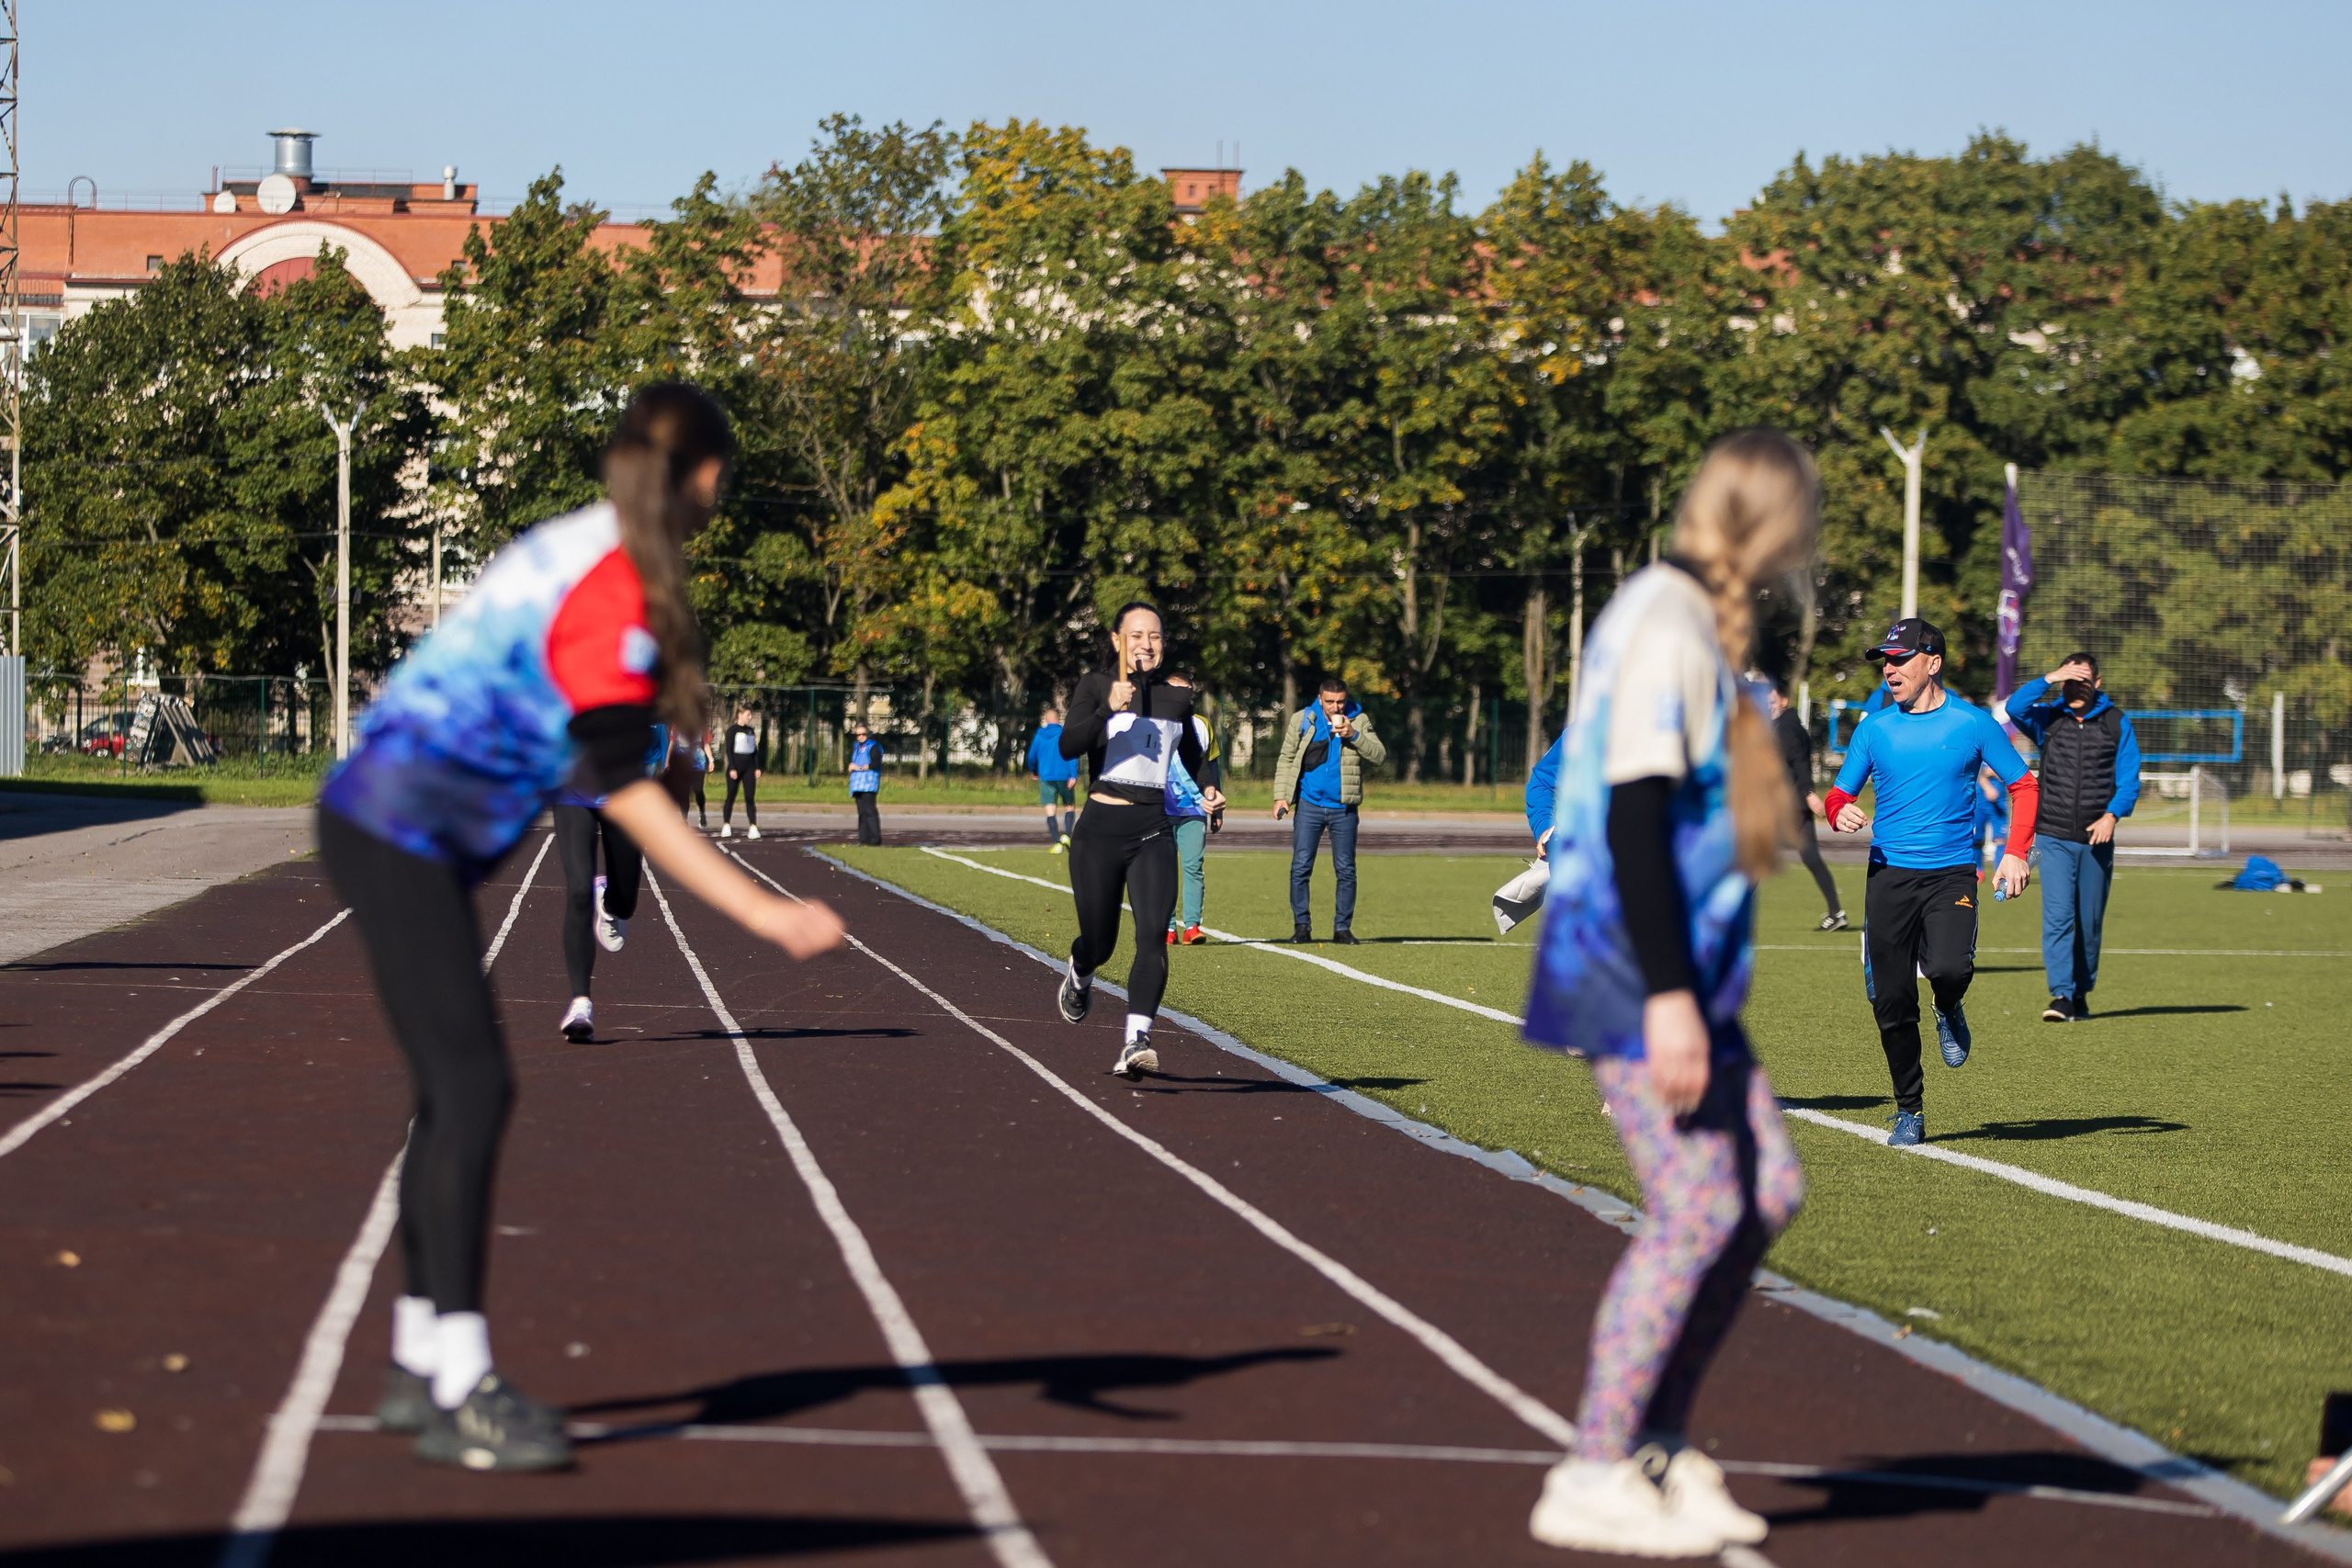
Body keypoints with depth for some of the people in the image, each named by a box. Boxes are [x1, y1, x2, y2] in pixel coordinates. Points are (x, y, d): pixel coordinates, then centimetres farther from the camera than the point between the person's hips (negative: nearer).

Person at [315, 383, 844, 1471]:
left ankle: (420, 1365, 17)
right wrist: (761, 913, -24)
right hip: (401, 834, -10)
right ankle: (459, 1392, -14)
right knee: (473, 1088, -12)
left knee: (453, 1093, 11)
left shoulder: (573, 549, 10)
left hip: (382, 822, 10)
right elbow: (623, 789, -22)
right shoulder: (615, 591, -18)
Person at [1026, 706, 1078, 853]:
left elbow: (1032, 757, 16)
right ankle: (1066, 834, -11)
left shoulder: (1039, 735, 7)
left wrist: (1035, 772, 34)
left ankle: (1056, 842, -11)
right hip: (1064, 776, -1)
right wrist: (1073, 775, -16)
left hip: (1046, 777, 1)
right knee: (1070, 806, 12)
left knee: (1050, 811, 1)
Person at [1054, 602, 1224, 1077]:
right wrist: (1108, 709, -31)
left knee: (1152, 934, -18)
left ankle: (1137, 1041, -26)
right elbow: (1068, 746, -17)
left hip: (1153, 833, 2)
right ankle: (1079, 978, 44)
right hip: (1100, 830, -2)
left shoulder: (1178, 699, 11)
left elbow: (1194, 759, 28)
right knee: (1099, 943, 7)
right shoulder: (1096, 686, -1)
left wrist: (1209, 791, 9)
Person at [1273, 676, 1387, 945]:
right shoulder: (1302, 720, 4)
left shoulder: (1359, 721, 3)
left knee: (1346, 870, 2)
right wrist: (1281, 795, -1)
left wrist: (1353, 735, -18)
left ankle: (1343, 927, 10)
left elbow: (1379, 756, -5)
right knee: (1301, 867, -3)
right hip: (1310, 804, 0)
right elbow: (1286, 759, 8)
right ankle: (1301, 927, 4)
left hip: (1343, 808, 0)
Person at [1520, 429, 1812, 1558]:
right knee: (1697, 1208, -11)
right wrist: (1668, 996, -24)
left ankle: (1654, 1447, 13)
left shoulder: (1700, 625, 16)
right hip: (1631, 971, -10)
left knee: (1765, 1190, 8)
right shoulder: (1663, 628, -15)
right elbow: (1634, 818, -21)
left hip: (1685, 972, 10)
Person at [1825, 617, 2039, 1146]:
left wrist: (2016, 853, -4)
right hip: (1888, 875, 2)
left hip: (1952, 873, -2)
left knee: (1949, 969, -27)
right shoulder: (1875, 729, 9)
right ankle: (1909, 1112, 13)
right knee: (1891, 1002, -2)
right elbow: (1839, 794, 14)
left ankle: (1949, 1012, 10)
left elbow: (2023, 785, 8)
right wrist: (1840, 811, -11)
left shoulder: (1972, 724, 2)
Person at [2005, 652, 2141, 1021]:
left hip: (2096, 839, 1)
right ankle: (2061, 995, -16)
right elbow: (2015, 708, -14)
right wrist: (2049, 679, -20)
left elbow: (2129, 778, 2)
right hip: (2055, 836, -1)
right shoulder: (2048, 718, 5)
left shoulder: (2116, 723, 5)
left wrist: (2112, 814, -14)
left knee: (2090, 922, 7)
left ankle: (2081, 994, 20)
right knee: (2058, 916, -13)